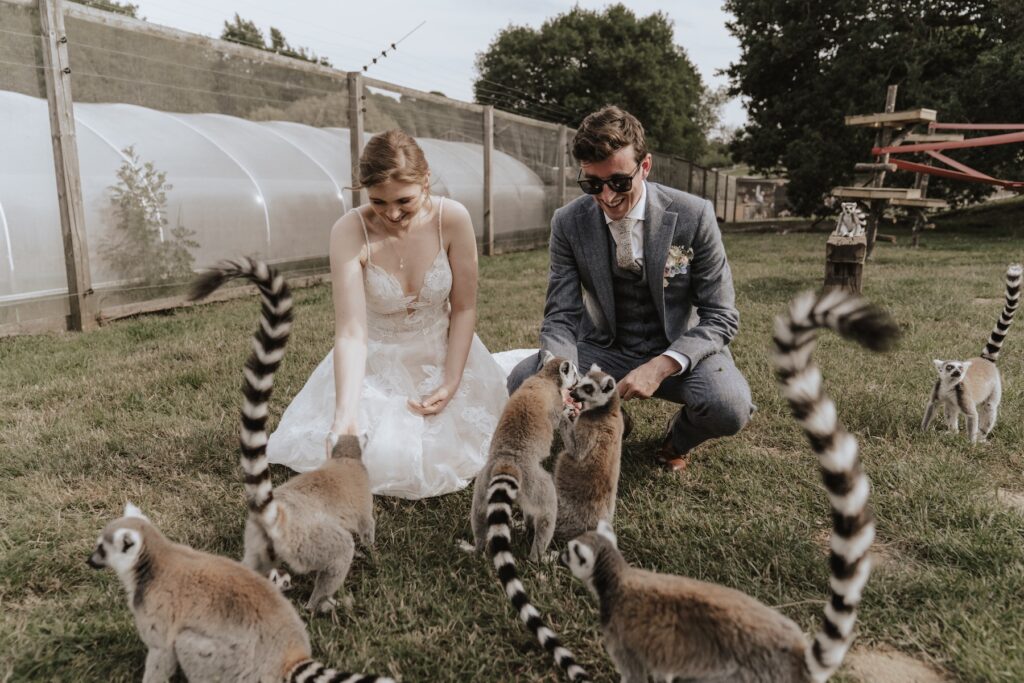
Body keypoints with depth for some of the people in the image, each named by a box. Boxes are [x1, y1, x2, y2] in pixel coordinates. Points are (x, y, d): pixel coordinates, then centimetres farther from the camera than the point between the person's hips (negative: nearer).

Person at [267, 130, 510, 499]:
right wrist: (345, 416, -39)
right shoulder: (350, 231, -23)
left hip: (443, 355, 1)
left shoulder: (452, 218, -19)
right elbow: (350, 333, -28)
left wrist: (450, 384, -14)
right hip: (375, 362, -1)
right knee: (381, 460, -13)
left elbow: (464, 308, -8)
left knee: (450, 456, -8)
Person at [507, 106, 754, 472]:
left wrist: (661, 366, -30)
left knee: (729, 406, -32)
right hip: (603, 350, 2)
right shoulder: (568, 222, -9)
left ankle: (680, 435, 7)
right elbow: (561, 316, -8)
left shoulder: (694, 215, -15)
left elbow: (721, 317, -13)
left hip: (677, 350, -1)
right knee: (522, 384, -22)